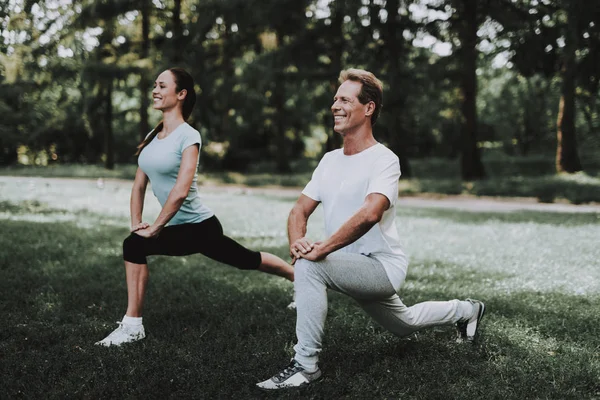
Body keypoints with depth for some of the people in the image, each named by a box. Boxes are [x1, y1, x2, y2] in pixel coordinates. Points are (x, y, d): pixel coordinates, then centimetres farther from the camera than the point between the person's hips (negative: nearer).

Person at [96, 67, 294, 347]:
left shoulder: (188, 136, -15)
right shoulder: (153, 136, 9)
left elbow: (180, 191, -24)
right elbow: (139, 185, 12)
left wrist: (154, 228, -20)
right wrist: (135, 224, 2)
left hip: (200, 227, -8)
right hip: (183, 229, 8)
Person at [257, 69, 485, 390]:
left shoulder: (384, 160, -18)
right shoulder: (330, 160, 7)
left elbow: (369, 214, -35)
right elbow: (300, 210, 2)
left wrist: (322, 248, -37)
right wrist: (296, 240, -20)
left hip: (382, 266, -9)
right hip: (353, 269, 9)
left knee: (309, 266, -30)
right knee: (405, 325, 28)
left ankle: (305, 364, -20)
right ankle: (465, 311, 52)